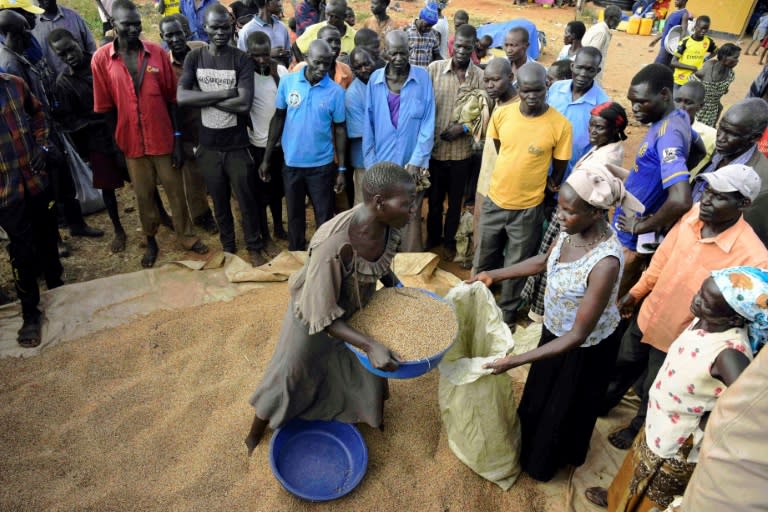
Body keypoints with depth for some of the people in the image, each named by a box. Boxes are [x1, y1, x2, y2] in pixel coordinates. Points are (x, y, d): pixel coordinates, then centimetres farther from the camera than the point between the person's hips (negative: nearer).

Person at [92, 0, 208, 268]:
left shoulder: (157, 53, -3)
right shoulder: (101, 59, -4)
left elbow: (171, 99, -1)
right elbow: (106, 107, 0)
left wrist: (177, 139, -4)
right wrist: (117, 145, 0)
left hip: (163, 139, 0)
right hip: (132, 142, 0)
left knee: (176, 191, 11)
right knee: (143, 195, 14)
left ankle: (186, 236, 28)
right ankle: (151, 242, 31)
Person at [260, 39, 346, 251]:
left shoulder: (336, 91, -8)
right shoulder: (287, 81, -5)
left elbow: (339, 130, -2)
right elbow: (278, 119, 3)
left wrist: (341, 169, -4)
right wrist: (266, 158, 2)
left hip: (322, 165, -2)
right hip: (291, 163, 2)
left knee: (324, 217, 9)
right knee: (294, 215, 16)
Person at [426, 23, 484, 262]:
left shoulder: (480, 76, -6)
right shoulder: (434, 68, -6)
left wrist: (465, 128, -17)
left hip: (461, 151, 0)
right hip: (434, 148, 1)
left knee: (455, 200, 16)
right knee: (434, 198, 18)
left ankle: (449, 240, 36)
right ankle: (433, 237, 40)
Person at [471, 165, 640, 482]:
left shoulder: (605, 263, -39)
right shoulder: (572, 229, -17)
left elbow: (578, 335, -33)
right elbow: (544, 261, 5)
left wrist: (516, 360, -34)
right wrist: (494, 275, 2)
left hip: (586, 348, -7)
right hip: (555, 329, 7)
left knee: (565, 407, 22)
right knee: (539, 393, 31)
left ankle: (544, 463, 52)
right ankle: (531, 439, 62)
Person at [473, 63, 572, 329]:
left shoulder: (561, 125, -15)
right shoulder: (501, 114, -8)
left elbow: (559, 170, -3)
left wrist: (539, 188, 3)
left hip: (528, 208, -3)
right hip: (494, 200, 3)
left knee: (516, 266, 14)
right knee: (484, 259, 19)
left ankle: (507, 314, 36)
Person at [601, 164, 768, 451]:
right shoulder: (693, 215, -14)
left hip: (677, 340, -5)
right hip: (646, 316, 5)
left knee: (653, 393, 21)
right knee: (621, 366, 28)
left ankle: (638, 429, 52)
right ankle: (603, 404, 58)